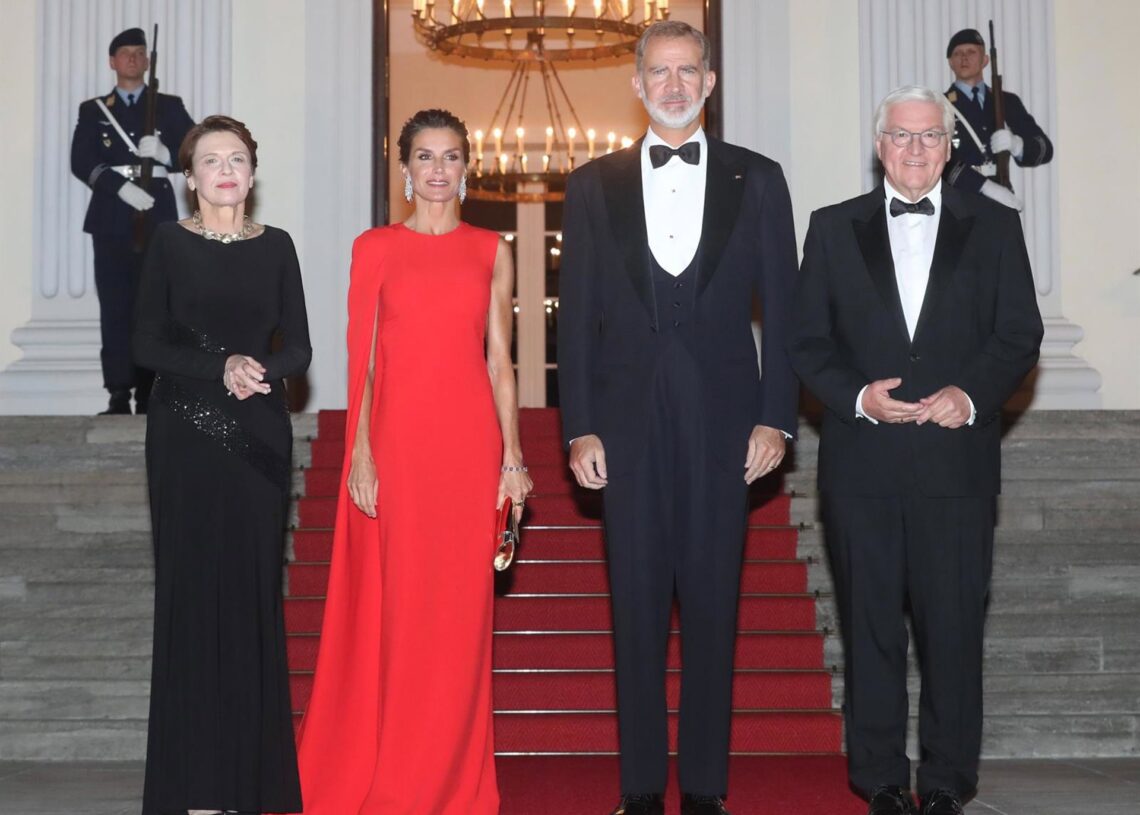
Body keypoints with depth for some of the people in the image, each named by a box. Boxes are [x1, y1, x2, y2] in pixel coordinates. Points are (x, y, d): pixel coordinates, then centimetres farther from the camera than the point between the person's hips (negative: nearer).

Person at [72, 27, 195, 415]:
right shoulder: (92, 110, 13)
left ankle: (147, 395, 1)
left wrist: (165, 155, -15)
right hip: (111, 221, 0)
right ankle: (119, 394, -5)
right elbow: (82, 162, 0)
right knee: (115, 308, -5)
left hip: (157, 220, 0)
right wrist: (121, 186, -15)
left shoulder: (169, 107, 13)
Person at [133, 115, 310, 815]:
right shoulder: (171, 243, 4)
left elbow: (298, 347, 6)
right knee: (193, 587, -3)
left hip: (260, 436, 1)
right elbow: (148, 344, -3)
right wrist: (223, 367, -15)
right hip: (185, 434, -1)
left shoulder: (276, 246, 8)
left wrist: (260, 370, -15)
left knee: (254, 588, 0)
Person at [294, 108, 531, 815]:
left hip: (470, 438, 1)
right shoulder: (375, 248, 6)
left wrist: (513, 456, 2)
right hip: (396, 435, -1)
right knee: (393, 602, 1)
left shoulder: (492, 251, 10)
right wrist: (360, 455, -5)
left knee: (461, 604, 4)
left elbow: (500, 360, 9)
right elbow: (361, 358, 3)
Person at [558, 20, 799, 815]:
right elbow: (577, 314, 6)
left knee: (713, 607, 4)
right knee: (637, 608, 5)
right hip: (629, 423, 1)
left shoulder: (756, 178, 6)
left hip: (722, 423, 0)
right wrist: (579, 428, -1)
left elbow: (782, 308, 4)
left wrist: (776, 418, -3)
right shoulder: (594, 184, 8)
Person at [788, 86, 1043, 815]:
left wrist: (973, 395, -13)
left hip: (958, 460, 0)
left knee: (954, 625, 1)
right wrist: (857, 395, -11)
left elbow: (1020, 336, 5)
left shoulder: (994, 227, 9)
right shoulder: (833, 228, 9)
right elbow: (808, 341, 6)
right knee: (870, 625, 6)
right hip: (862, 462, 1)